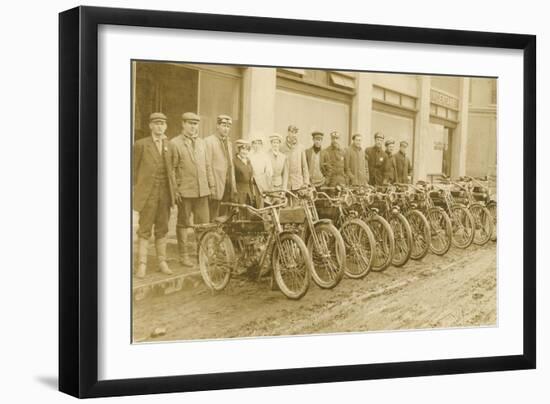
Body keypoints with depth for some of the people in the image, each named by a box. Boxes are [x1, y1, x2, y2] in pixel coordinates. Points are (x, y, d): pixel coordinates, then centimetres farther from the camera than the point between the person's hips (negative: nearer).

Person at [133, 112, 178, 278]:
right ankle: (142, 264, -1)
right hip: (148, 193, -4)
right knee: (145, 230, -3)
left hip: (165, 192, 4)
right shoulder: (141, 145, -1)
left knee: (162, 229, 10)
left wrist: (173, 189, 7)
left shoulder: (170, 146, 11)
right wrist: (135, 189, -2)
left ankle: (162, 262, 17)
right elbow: (134, 169, 1)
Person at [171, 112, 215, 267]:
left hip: (202, 190, 5)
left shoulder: (201, 143, 15)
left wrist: (211, 185, 15)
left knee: (204, 223, 4)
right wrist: (174, 190, -11)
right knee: (184, 224, 4)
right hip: (184, 191, -5)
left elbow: (207, 165, 19)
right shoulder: (175, 143, -4)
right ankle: (184, 255, 12)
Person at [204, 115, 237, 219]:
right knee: (213, 219, -7)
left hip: (227, 189, 7)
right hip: (215, 188, -7)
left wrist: (233, 187, 15)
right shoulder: (208, 141, -5)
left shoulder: (229, 143, 20)